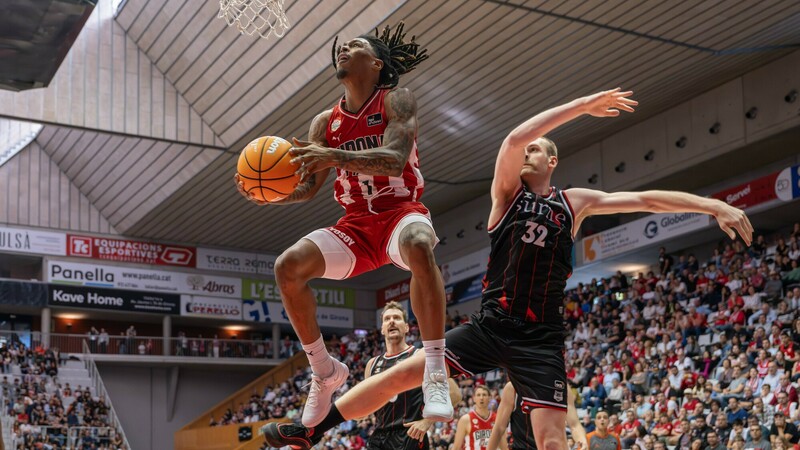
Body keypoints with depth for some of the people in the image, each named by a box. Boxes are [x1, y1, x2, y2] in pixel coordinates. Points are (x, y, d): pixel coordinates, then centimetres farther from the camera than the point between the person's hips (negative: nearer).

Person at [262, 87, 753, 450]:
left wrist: (714, 205, -2)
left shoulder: (575, 202, 8)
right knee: (402, 372, -10)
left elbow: (643, 199, 4)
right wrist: (582, 105, -12)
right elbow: (514, 137, -12)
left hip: (541, 339, 0)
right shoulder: (507, 192, 5)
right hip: (489, 325, 0)